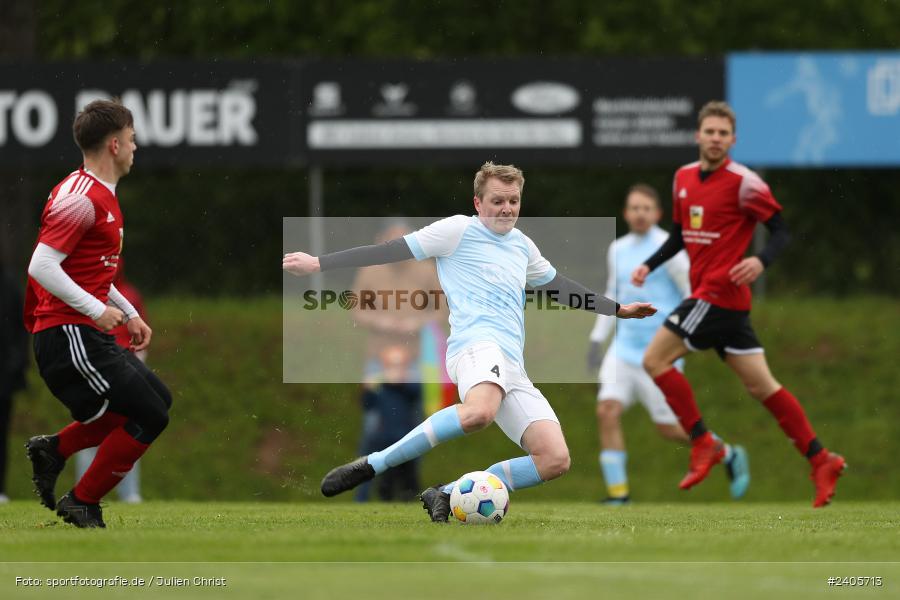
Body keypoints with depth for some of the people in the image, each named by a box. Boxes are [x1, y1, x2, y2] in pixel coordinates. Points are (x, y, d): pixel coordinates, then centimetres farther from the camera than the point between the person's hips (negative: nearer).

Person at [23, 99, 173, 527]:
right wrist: (97, 310, -24)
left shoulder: (103, 196, 17)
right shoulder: (80, 198, -16)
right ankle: (82, 505, 2)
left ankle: (54, 448, 15)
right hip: (68, 335, -10)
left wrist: (129, 315, 20)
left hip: (88, 335, 10)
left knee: (157, 400, 15)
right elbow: (41, 267, -24)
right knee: (148, 418, -9)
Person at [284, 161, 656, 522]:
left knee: (555, 460, -10)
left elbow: (559, 287, 43)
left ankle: (448, 496, -1)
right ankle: (371, 467, -31)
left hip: (511, 367, 8)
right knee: (480, 411, -43)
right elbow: (391, 251, 4)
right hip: (478, 343, -8)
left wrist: (618, 310, 46)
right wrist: (318, 264, 0)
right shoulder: (460, 230, 6)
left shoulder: (523, 247, 27)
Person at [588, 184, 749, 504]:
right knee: (607, 411, -12)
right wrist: (597, 339, 19)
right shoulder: (618, 250, 11)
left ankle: (729, 456, 23)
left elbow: (694, 293, -11)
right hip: (623, 349, 6)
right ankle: (617, 491, -8)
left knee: (668, 427, 0)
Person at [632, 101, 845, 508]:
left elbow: (780, 231, -9)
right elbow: (680, 234, 25)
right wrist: (649, 265, 12)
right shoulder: (684, 178, 13)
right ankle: (821, 461, 10)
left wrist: (761, 261, -27)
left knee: (656, 359, -10)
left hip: (720, 294, -8)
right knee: (761, 386, 8)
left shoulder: (742, 182, -10)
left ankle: (704, 444, -4)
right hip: (705, 291, 8)